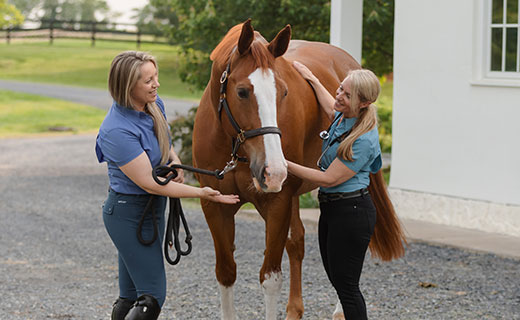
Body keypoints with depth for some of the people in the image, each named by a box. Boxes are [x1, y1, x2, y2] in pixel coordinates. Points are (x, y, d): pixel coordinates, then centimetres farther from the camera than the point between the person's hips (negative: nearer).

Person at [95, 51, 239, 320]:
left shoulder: (155, 104, -1)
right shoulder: (118, 131, -27)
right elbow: (149, 183, -24)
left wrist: (175, 161, -3)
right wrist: (201, 193, -24)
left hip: (153, 207, 8)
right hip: (129, 212, -8)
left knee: (130, 295, 13)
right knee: (152, 297, -10)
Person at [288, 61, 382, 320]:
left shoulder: (363, 139, -23)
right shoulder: (343, 117, 3)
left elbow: (329, 179, -22)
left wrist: (287, 166, -18)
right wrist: (313, 80, 35)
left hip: (351, 213, -10)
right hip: (330, 209, 10)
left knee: (346, 285, -5)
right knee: (336, 278, 16)